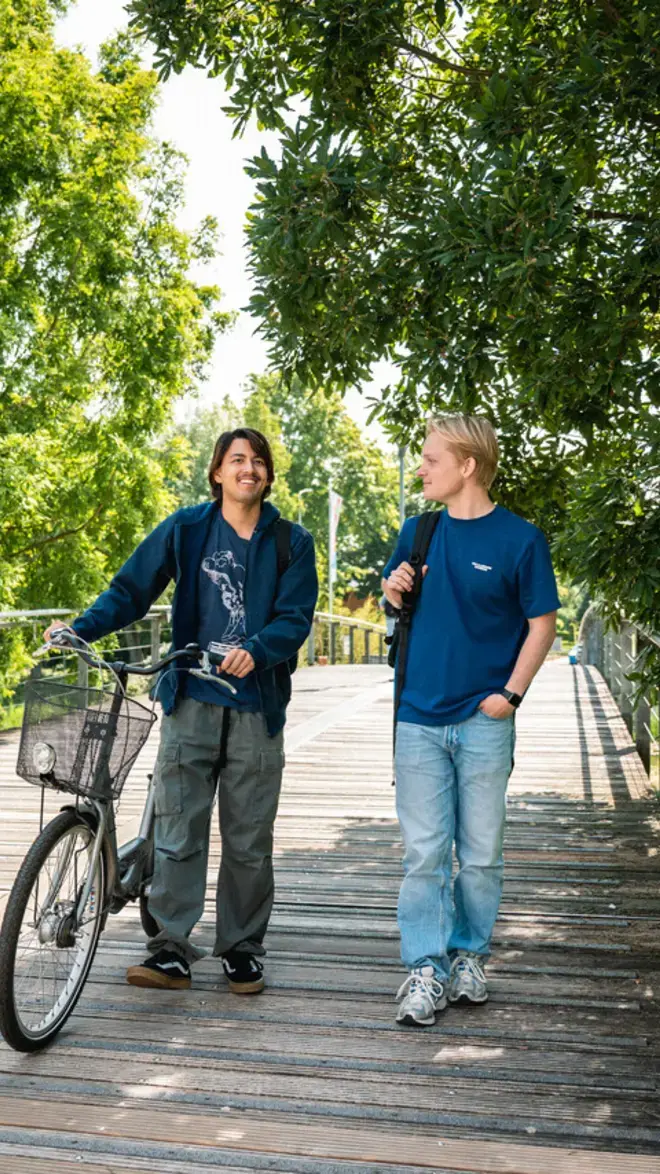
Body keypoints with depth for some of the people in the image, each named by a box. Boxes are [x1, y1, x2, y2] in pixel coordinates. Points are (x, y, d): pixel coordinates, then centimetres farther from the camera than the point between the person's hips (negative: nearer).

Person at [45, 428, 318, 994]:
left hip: (257, 707, 0)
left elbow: (295, 618, -5)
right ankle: (172, 951, 10)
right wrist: (80, 628, -12)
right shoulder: (186, 527, 5)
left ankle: (242, 949, 21)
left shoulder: (291, 542, 4)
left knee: (249, 840, 8)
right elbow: (131, 589, 3)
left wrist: (255, 650, -24)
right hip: (191, 703, 0)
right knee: (178, 831, 1)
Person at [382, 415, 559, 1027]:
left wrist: (511, 693, -10)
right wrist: (393, 590, -4)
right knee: (423, 852, 3)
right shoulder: (417, 531, 8)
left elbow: (542, 622, -1)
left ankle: (469, 955, 27)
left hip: (484, 722, -2)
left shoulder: (519, 538, -5)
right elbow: (395, 601, 20)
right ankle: (425, 970, 11)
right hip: (420, 718, 3)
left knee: (481, 851, 9)